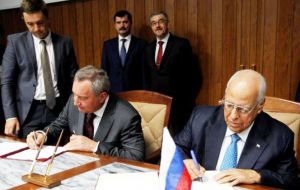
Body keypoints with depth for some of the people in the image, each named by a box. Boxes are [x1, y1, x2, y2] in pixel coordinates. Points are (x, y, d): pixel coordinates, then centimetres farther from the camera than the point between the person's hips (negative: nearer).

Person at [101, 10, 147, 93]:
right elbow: (104, 69, 9)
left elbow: (144, 71, 0)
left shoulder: (141, 44, 0)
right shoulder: (108, 44, 8)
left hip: (135, 91, -2)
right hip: (113, 90, 2)